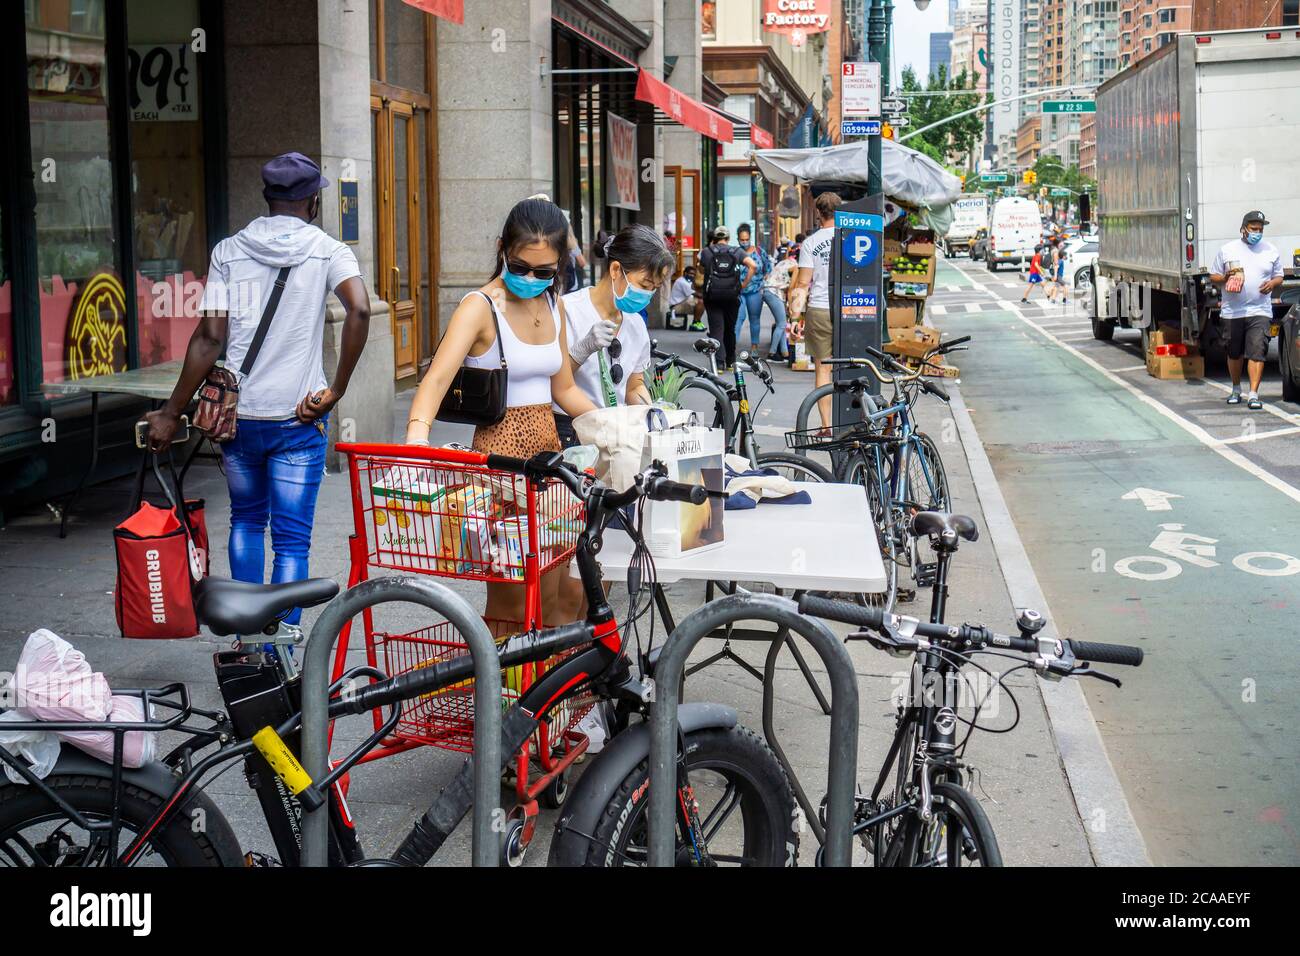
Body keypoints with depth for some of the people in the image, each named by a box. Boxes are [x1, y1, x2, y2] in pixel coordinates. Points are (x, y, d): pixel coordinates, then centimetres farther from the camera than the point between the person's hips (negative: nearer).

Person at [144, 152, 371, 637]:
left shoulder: (228, 252, 2)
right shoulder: (327, 250, -2)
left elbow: (210, 337, -5)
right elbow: (359, 309, -21)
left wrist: (171, 412, -1)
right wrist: (336, 388, -13)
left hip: (238, 415, 3)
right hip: (296, 417, -2)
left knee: (246, 520, 23)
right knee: (292, 541, 3)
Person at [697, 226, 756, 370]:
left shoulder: (706, 252, 2)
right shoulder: (736, 252, 4)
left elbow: (702, 270, 14)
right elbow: (753, 265, -8)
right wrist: (744, 283, 0)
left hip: (712, 295, -2)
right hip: (732, 295, 2)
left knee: (716, 329, -4)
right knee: (730, 328, 16)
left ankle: (719, 362, -18)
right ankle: (730, 361, 24)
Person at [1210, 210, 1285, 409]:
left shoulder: (1271, 250, 9)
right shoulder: (1227, 250, 6)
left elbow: (1279, 276, 17)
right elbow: (1213, 277, 10)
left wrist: (1272, 283, -7)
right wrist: (1226, 278, -12)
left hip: (1260, 311, -1)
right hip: (1232, 311, 1)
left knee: (1257, 352, -12)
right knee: (1234, 353, 11)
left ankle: (1254, 394, -13)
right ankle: (1236, 389, 30)